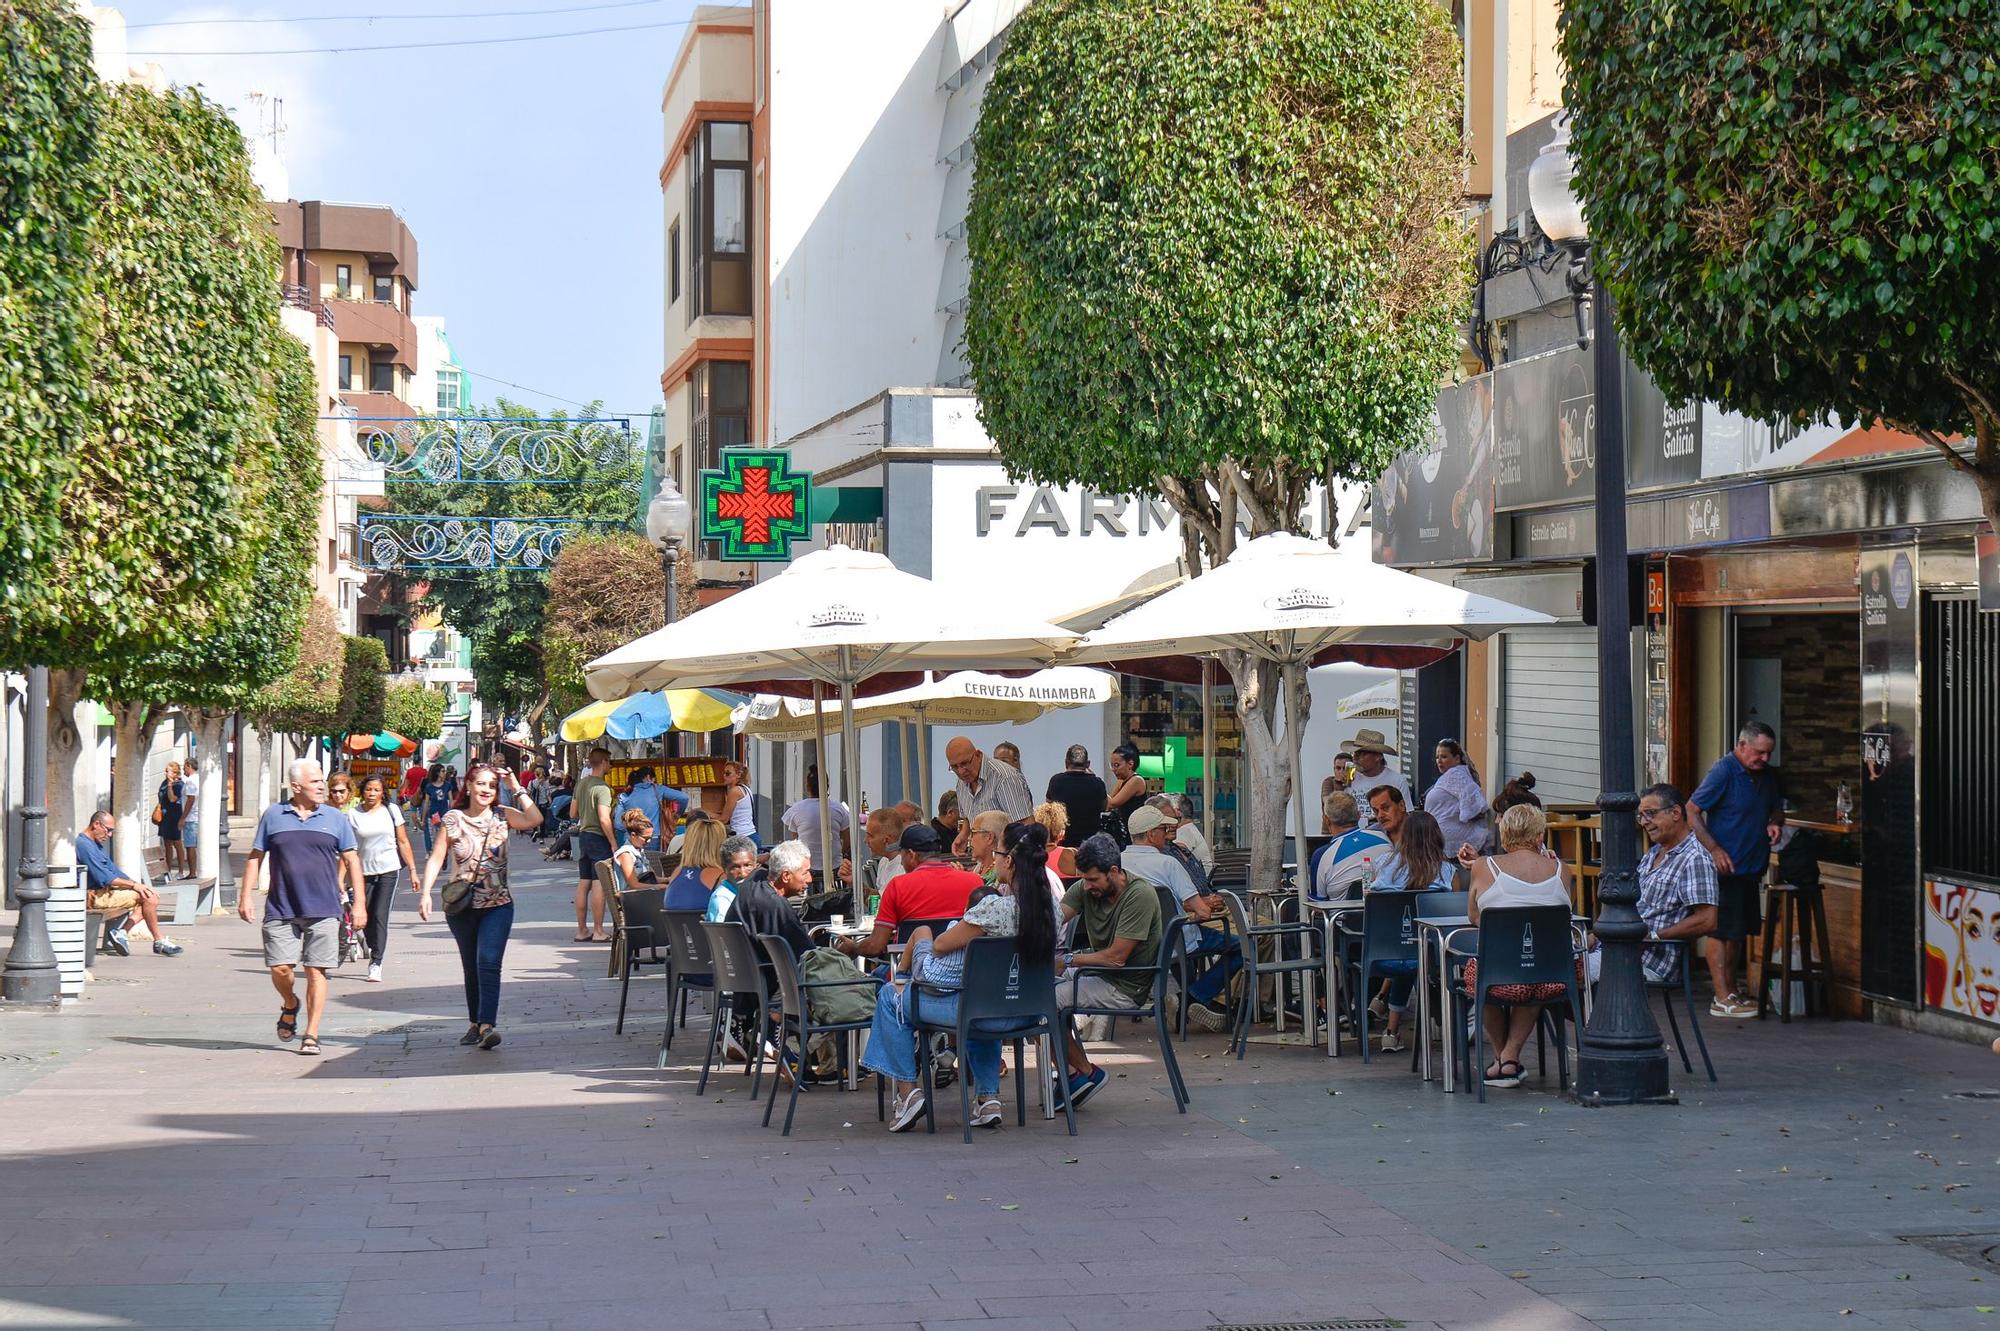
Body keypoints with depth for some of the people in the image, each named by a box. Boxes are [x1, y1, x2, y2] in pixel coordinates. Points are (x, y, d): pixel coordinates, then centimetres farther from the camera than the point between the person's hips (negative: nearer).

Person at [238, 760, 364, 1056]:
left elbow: (351, 860, 10)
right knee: (280, 968, -5)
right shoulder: (273, 816, 7)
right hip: (281, 910, 0)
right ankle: (289, 1005, 28)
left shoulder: (335, 819, 9)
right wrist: (246, 895, 1)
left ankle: (311, 1035, 6)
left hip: (323, 910, 0)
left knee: (316, 972, -2)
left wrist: (359, 902, 3)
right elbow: (255, 856, 11)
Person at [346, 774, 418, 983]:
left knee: (380, 916, -9)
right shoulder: (353, 814, 1)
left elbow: (403, 842, 6)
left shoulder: (391, 811, 3)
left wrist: (412, 870, 2)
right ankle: (373, 950, 31)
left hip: (388, 870, -1)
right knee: (366, 918, 5)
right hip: (365, 872, 1)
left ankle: (376, 963, -7)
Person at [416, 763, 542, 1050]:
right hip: (461, 907, 1)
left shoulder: (502, 815, 1)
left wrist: (516, 788, -10)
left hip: (498, 905, -1)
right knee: (471, 967, 11)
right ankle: (475, 1023, 22)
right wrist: (425, 893, -10)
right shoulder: (453, 819, 0)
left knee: (489, 963, -15)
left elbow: (534, 819, -16)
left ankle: (488, 1025, -23)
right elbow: (436, 858, -1)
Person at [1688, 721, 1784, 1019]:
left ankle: (1731, 989, 24)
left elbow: (1776, 807, 26)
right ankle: (1722, 999, -5)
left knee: (1738, 930, 14)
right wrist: (1714, 849, -20)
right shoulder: (1723, 771, -13)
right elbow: (1692, 810, -13)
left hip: (1751, 867, 8)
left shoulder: (1767, 775, 10)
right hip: (1725, 867, -8)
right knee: (1721, 931, -5)